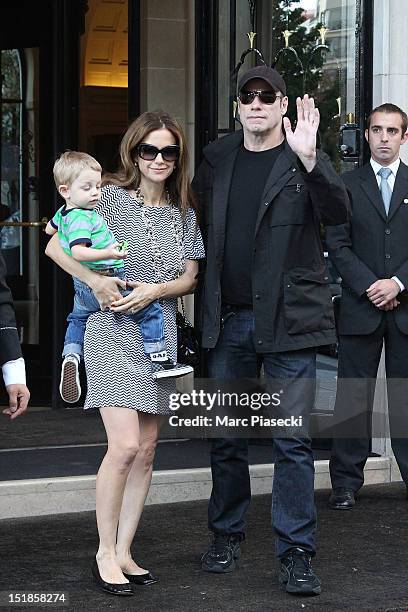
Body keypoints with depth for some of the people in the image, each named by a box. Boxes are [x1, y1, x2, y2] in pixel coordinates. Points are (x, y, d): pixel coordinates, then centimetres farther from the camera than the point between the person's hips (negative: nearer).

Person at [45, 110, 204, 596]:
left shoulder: (183, 212, 10)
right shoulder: (111, 197, -4)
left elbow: (189, 276, 10)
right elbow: (55, 246, -5)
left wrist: (155, 290, -10)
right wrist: (96, 282, -18)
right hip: (113, 335, -6)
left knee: (145, 451, 6)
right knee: (125, 445, -15)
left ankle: (124, 552, 14)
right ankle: (105, 554, -4)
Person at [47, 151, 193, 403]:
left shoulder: (63, 213, 8)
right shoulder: (83, 218, -22)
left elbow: (50, 229, 30)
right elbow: (78, 252, -36)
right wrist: (108, 253, -45)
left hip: (83, 288, 10)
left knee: (77, 318, 36)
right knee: (150, 310, -2)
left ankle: (71, 357, 19)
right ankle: (159, 361, -4)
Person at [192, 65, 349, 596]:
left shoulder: (304, 159, -2)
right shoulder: (217, 157, 10)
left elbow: (338, 212, -19)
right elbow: (199, 221, 22)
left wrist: (308, 159, -33)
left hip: (288, 319, -4)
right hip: (229, 320, 4)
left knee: (292, 441, -4)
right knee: (226, 438, 12)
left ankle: (296, 555, 1)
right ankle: (226, 537, 26)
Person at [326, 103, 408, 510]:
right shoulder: (347, 185, 7)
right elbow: (338, 244, 0)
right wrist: (368, 286, -10)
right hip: (359, 308, 0)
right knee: (354, 397, 3)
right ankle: (346, 482, 8)